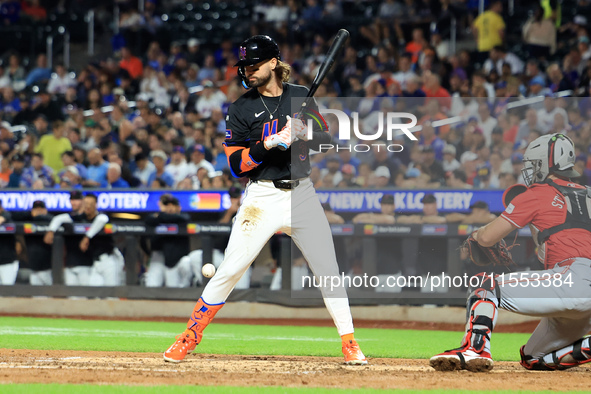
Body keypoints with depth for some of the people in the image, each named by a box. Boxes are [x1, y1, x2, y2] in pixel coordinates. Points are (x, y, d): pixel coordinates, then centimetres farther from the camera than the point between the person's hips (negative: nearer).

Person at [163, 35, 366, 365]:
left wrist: (306, 134, -11)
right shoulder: (242, 109, 0)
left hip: (303, 194, 2)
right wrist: (268, 144, -20)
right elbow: (235, 164, -4)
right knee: (230, 271, -7)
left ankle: (350, 344, 8)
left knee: (328, 270, 0)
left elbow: (327, 140, 10)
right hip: (263, 198, -2)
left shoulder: (303, 97, 7)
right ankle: (188, 339, 2)